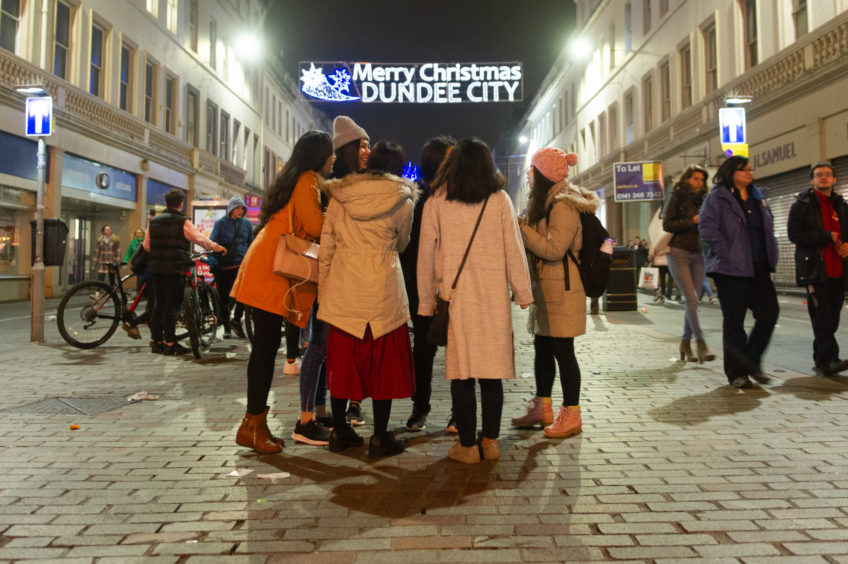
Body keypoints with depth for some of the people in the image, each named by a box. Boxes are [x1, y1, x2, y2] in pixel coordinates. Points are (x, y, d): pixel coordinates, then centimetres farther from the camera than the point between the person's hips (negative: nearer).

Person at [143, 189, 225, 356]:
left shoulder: (154, 221, 12)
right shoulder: (183, 222, -8)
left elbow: (146, 245, 16)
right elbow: (200, 239, -8)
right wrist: (217, 247, 6)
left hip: (156, 268, 6)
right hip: (175, 269, -6)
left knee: (158, 305, 13)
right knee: (172, 306, -2)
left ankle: (156, 341, 17)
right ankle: (170, 344, 0)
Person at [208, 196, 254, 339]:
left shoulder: (247, 224, 8)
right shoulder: (220, 223, 2)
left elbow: (251, 244, 15)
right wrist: (212, 260, -16)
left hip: (240, 264, 0)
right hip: (221, 266, 0)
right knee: (223, 297, 7)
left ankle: (236, 319, 0)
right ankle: (226, 327, 19)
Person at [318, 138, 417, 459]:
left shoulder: (339, 197, 7)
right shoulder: (402, 199, -1)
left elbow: (326, 248, 7)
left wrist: (323, 289, 14)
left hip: (342, 288, 3)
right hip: (382, 288, -3)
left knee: (341, 359, 12)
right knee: (383, 363, 5)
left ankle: (339, 431, 21)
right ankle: (380, 438, 11)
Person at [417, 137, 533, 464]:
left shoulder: (436, 202, 3)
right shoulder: (500, 200, 3)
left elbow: (426, 253, 5)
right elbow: (513, 250, 4)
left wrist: (426, 300, 12)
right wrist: (523, 293, 12)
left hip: (454, 293, -1)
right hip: (493, 293, 1)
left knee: (461, 370, 4)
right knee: (492, 368, 8)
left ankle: (467, 445, 10)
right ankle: (490, 441, 16)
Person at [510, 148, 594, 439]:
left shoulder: (564, 206, -14)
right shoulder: (547, 203, 18)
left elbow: (554, 249, -22)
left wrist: (522, 228, -15)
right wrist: (524, 227, 11)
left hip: (562, 291, -10)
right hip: (546, 289, 10)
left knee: (562, 351, -4)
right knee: (542, 348, 14)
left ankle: (571, 415, 7)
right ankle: (543, 407, 25)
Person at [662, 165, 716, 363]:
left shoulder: (702, 200, 15)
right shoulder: (677, 197, 0)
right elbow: (667, 224, -9)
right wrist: (692, 221, -16)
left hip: (698, 254, 5)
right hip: (679, 252, -5)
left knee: (693, 300, 4)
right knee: (691, 298, -14)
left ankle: (686, 342, 14)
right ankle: (701, 343, -13)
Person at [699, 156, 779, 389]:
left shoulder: (758, 197, 17)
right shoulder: (716, 198, -4)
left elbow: (768, 226, 25)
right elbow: (707, 229, -13)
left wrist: (771, 255, 12)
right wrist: (727, 256, -18)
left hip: (759, 268, 7)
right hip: (731, 270, -6)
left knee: (769, 313, 3)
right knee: (734, 321, 0)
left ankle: (752, 362, 21)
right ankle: (736, 372, 10)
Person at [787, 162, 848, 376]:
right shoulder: (802, 204, 2)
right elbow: (794, 234, -10)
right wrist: (827, 237, -12)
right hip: (814, 269, -6)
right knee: (821, 316, -12)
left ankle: (821, 359, 18)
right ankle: (829, 360, -13)